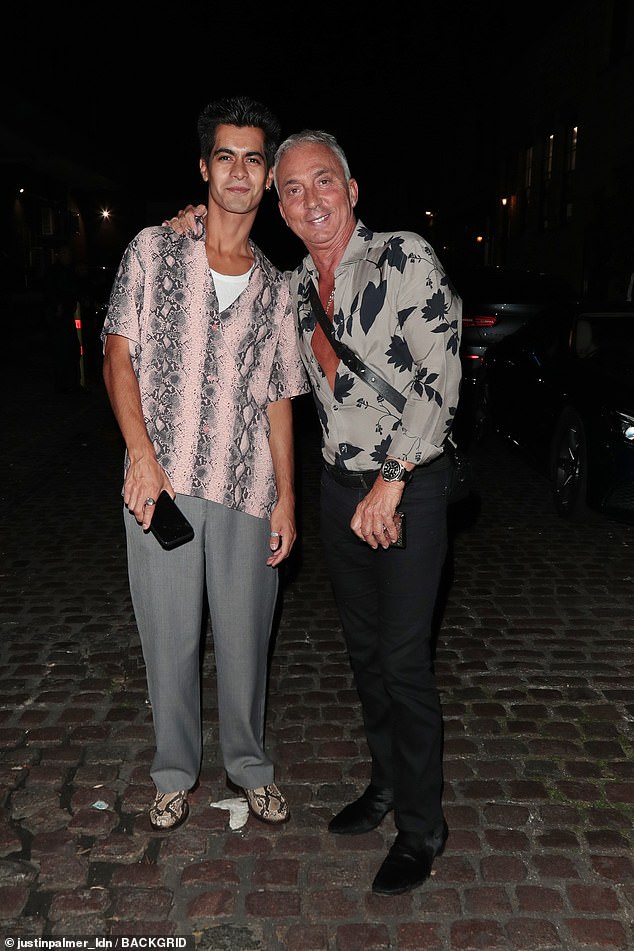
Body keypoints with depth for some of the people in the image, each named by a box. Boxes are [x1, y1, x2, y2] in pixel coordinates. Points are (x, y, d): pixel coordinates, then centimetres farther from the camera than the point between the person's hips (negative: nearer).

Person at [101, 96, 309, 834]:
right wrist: (141, 452, -14)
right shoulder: (153, 251, 6)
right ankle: (175, 773, 30)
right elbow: (118, 355, 0)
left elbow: (278, 399, 12)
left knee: (245, 640, 9)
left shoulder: (275, 288, 12)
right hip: (161, 483, -1)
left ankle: (249, 765, 32)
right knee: (169, 639, 8)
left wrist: (286, 498, 6)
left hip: (246, 493, 2)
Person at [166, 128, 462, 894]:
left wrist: (391, 481, -20)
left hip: (410, 487, -6)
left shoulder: (406, 258, -11)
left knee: (404, 660, -1)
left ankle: (421, 826, 20)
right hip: (340, 486, 6)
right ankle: (386, 784, 37)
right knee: (364, 650, 16)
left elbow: (439, 378, -17)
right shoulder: (294, 286, 7)